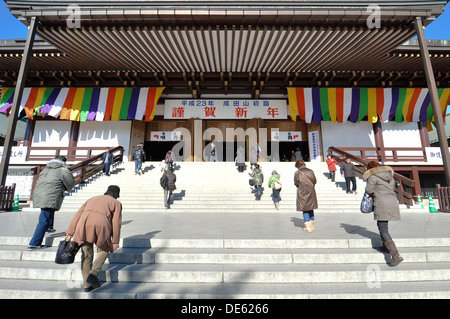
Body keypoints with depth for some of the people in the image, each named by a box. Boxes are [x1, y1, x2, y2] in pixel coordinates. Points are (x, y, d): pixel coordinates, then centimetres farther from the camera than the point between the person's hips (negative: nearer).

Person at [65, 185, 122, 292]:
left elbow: (77, 216, 22)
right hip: (101, 225, -3)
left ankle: (87, 285, 23)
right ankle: (93, 274, 3)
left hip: (84, 225, 4)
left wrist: (70, 233, 18)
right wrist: (115, 242, 9)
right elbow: (116, 223, 8)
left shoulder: (92, 199, 33)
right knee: (103, 251, 21)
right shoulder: (116, 203, 20)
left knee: (86, 256, 18)